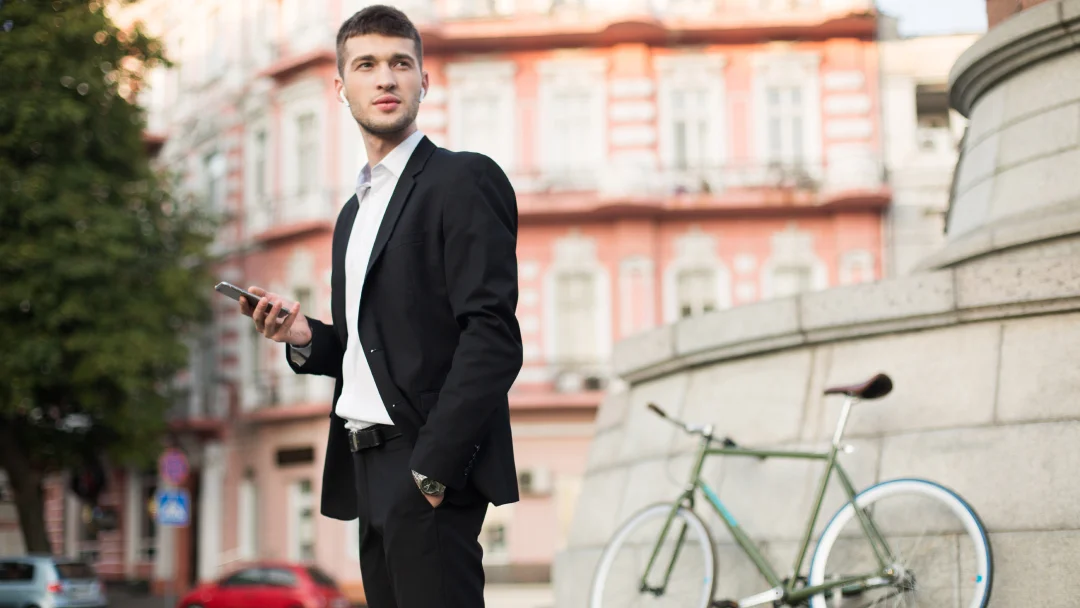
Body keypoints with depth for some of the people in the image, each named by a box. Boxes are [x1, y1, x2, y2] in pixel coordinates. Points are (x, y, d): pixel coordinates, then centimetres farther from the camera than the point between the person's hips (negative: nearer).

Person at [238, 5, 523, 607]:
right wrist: (306, 339, 4)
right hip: (372, 469, 8)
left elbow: (493, 335, -15)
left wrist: (432, 466, -20)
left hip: (432, 470, -8)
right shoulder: (356, 211, 21)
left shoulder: (465, 180, -6)